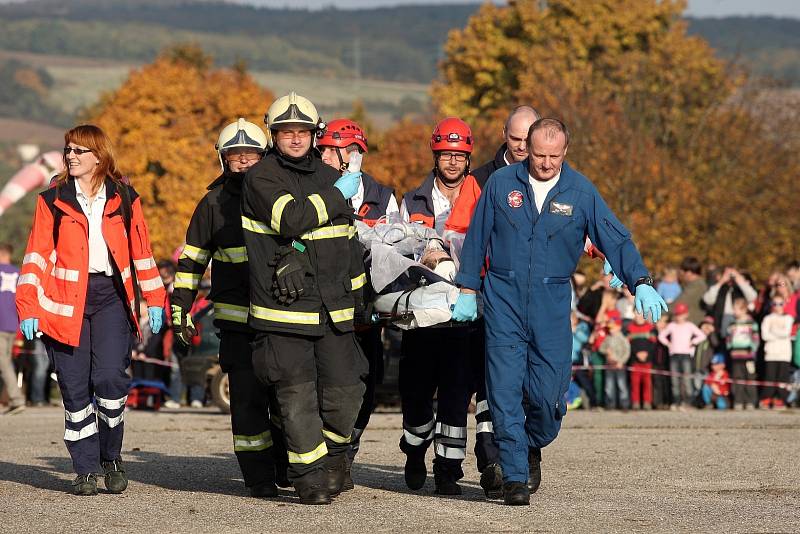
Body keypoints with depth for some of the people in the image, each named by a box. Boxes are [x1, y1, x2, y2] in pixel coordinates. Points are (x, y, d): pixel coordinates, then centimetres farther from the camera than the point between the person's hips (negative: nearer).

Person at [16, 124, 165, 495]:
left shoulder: (124, 199, 9)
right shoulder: (52, 200, 7)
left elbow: (141, 251, 13)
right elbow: (37, 255, 4)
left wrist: (154, 300, 7)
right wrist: (28, 307, -4)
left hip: (111, 297, -1)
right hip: (65, 301, 1)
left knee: (110, 378, -16)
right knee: (75, 388, -1)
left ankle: (112, 457, 5)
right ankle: (85, 469, 9)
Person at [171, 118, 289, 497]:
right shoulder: (214, 203, 5)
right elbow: (191, 259, 10)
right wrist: (180, 311, 6)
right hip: (237, 319, -1)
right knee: (248, 397, -5)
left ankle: (288, 466, 20)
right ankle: (258, 477, 1)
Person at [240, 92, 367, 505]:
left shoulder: (328, 176, 17)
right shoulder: (262, 177, -4)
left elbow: (348, 238, 27)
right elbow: (292, 220, -22)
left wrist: (356, 293, 28)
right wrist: (337, 195, -11)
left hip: (332, 309, 5)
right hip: (284, 309, -5)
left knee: (345, 392, 1)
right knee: (297, 396, -4)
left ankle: (334, 456, 25)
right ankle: (309, 476, 7)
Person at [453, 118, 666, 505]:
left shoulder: (580, 192, 0)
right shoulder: (501, 183, 1)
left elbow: (616, 239, -4)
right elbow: (476, 238, 9)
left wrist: (641, 283, -17)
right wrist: (467, 289, 7)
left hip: (551, 302, 0)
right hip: (504, 300, 0)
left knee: (549, 393, -2)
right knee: (505, 390, -7)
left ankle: (532, 447, 30)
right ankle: (514, 476, -1)